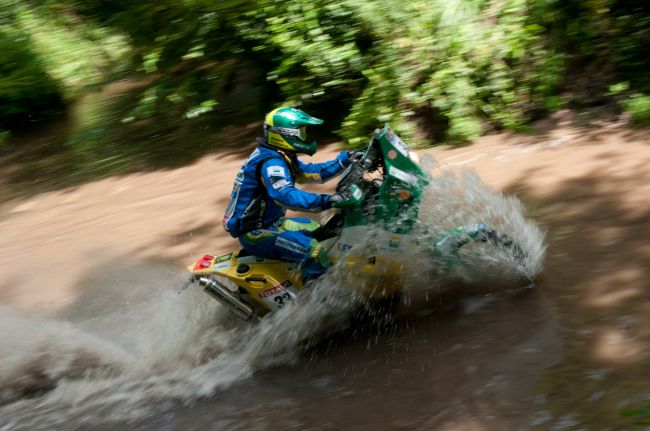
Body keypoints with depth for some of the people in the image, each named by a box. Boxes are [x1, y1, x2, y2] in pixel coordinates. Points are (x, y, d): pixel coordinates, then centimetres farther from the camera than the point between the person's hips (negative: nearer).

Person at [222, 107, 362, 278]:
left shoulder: (282, 158, 9)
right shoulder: (270, 162, -23)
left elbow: (313, 172, 17)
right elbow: (287, 196, -38)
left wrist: (346, 159, 10)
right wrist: (326, 201, -48)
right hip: (255, 234, -11)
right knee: (314, 250, -29)